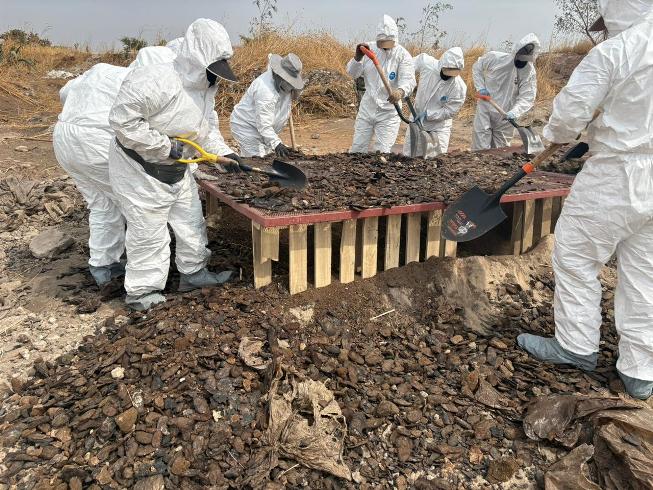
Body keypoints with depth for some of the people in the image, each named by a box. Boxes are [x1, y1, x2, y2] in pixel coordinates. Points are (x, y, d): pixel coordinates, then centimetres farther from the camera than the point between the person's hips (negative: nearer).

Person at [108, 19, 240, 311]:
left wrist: (224, 152, -5)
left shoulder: (205, 88, 1)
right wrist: (165, 146, -26)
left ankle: (193, 272, 35)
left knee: (191, 221, 16)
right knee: (150, 233, 0)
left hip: (176, 169, 9)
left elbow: (207, 128, 11)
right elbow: (122, 120, -28)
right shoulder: (156, 81, -29)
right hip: (140, 171, -9)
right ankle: (141, 293, 18)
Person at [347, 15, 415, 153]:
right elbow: (353, 73, 0)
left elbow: (408, 79, -25)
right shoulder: (369, 49, 1)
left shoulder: (403, 55, -10)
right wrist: (358, 57, -21)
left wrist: (400, 91, -48)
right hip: (367, 107, 3)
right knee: (357, 148, 8)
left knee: (383, 152, -2)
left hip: (388, 112, -3)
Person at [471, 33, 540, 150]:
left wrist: (515, 112, -34)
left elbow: (527, 98, -15)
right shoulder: (495, 58, -11)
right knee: (481, 146, -3)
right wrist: (480, 87, -6)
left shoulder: (530, 73, -10)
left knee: (501, 149, 12)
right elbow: (477, 67, 6)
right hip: (485, 107, -1)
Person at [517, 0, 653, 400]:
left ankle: (577, 345, 19)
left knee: (576, 258, 9)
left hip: (616, 177, -7)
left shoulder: (613, 52, -13)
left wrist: (557, 136, 8)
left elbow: (569, 111, -14)